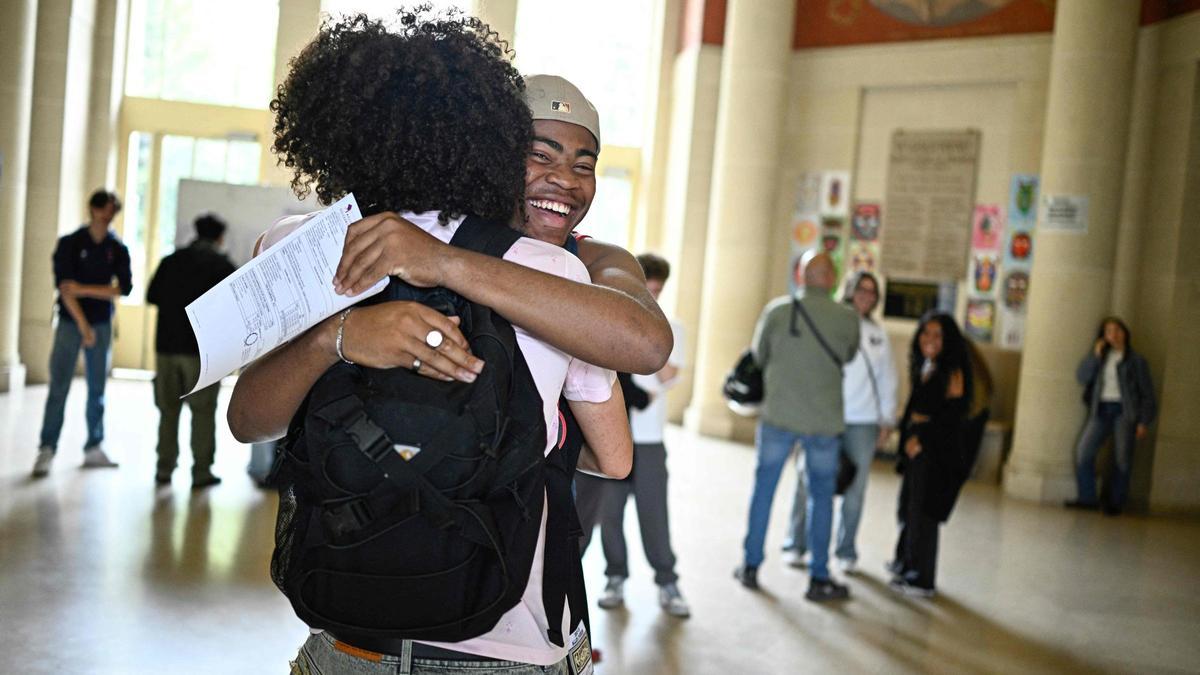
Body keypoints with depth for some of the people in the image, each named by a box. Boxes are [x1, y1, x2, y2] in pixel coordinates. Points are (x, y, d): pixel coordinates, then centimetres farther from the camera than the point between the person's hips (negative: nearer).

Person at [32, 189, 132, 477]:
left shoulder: (118, 249, 3)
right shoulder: (70, 243, -3)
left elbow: (124, 287, -5)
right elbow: (64, 286, -10)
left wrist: (84, 289, -15)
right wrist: (83, 325, -16)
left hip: (102, 324, 3)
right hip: (70, 321, -2)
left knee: (97, 389, 6)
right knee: (59, 387, -6)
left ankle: (94, 448, 12)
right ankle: (47, 449, -4)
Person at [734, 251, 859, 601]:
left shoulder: (777, 310, -7)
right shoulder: (847, 319, -9)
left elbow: (759, 354, 6)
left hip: (778, 415, 1)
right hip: (824, 420, -1)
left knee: (764, 488, 13)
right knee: (821, 497, 9)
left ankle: (751, 566, 21)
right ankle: (819, 578, 13)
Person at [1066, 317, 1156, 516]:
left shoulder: (1136, 360, 5)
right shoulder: (1099, 357, 15)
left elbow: (1147, 393, 4)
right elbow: (1081, 377, 3)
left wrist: (1144, 422, -3)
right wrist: (1095, 355, -5)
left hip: (1124, 411, -3)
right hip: (1101, 410, 3)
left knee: (1122, 458, -6)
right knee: (1083, 451, -11)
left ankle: (1115, 503, 4)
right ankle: (1087, 497, -1)